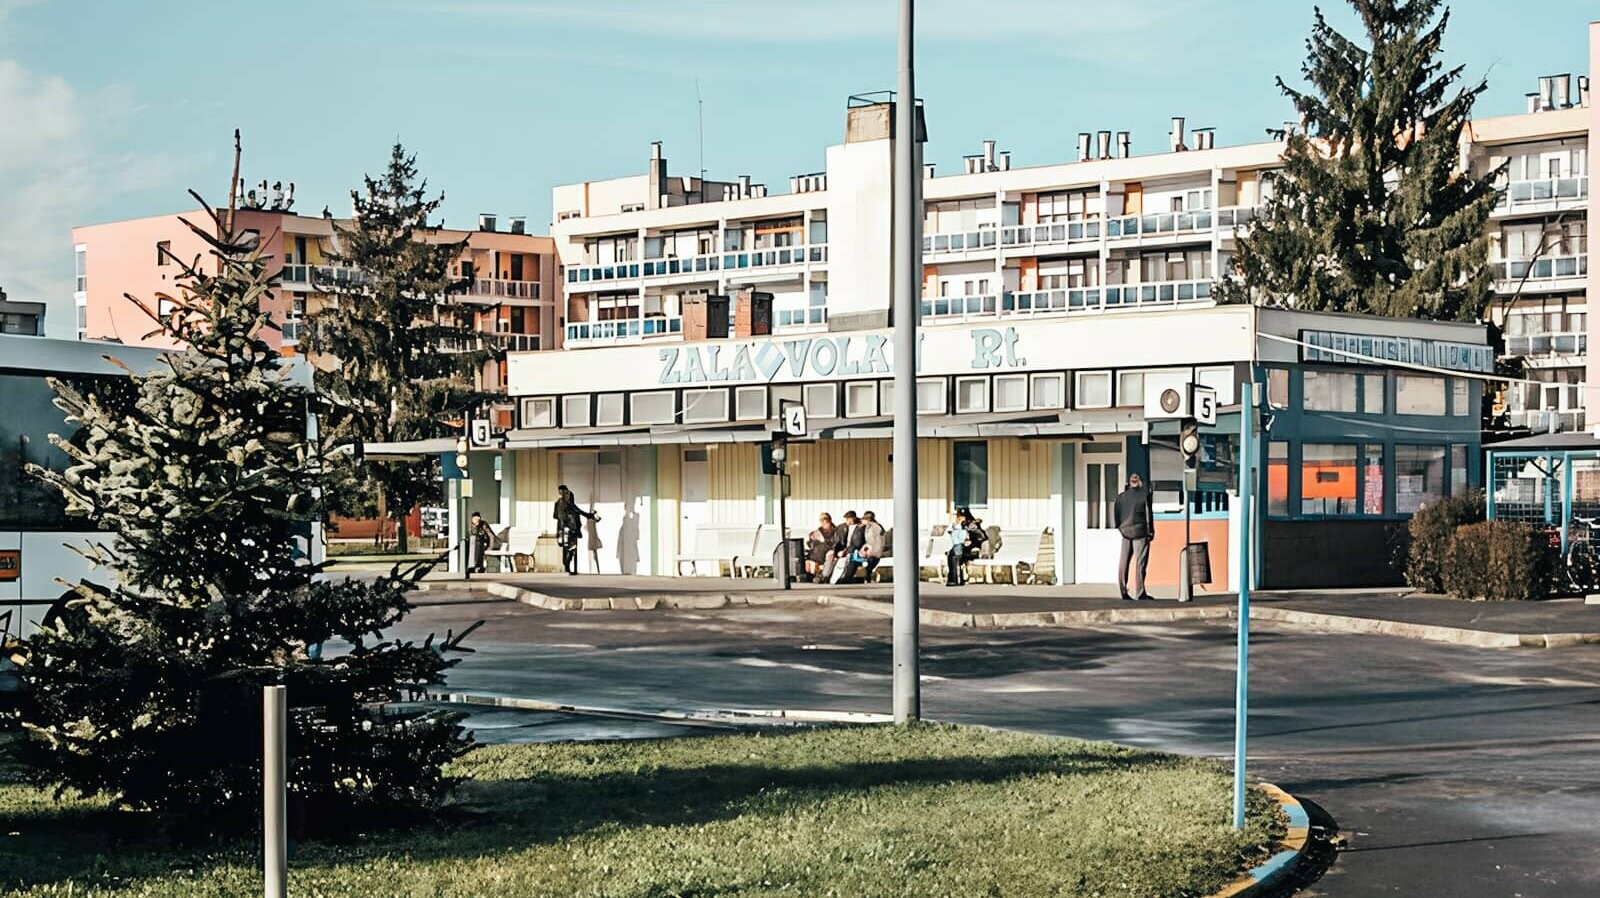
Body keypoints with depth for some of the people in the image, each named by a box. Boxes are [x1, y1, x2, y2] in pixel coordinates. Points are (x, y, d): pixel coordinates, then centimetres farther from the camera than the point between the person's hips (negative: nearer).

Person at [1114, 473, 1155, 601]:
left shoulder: (1121, 496, 8)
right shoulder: (1145, 495, -4)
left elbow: (1115, 514, 9)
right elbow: (1149, 514, -5)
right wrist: (1151, 532, 1)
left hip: (1126, 532, 4)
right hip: (1140, 532, -4)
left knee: (1123, 562, 6)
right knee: (1140, 563, -3)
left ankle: (1123, 592, 4)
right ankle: (1140, 594, -5)